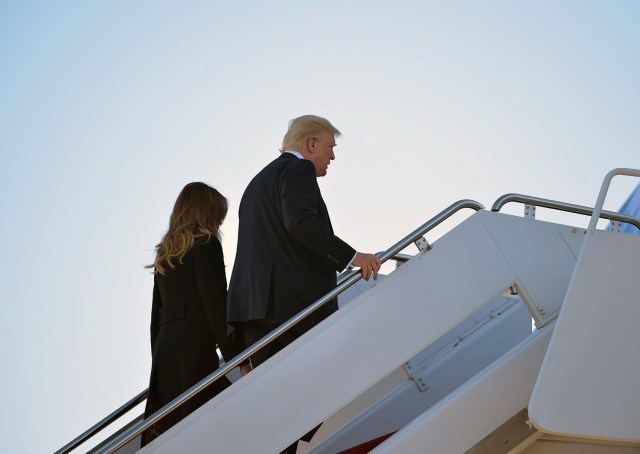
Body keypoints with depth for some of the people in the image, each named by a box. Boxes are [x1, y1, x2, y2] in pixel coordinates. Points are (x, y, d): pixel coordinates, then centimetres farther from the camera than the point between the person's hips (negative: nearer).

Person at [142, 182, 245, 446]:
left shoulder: (165, 253, 22)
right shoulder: (205, 244, 0)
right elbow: (216, 305, -9)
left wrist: (159, 364, 23)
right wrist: (236, 357, -9)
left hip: (165, 356, 8)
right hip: (196, 348, -8)